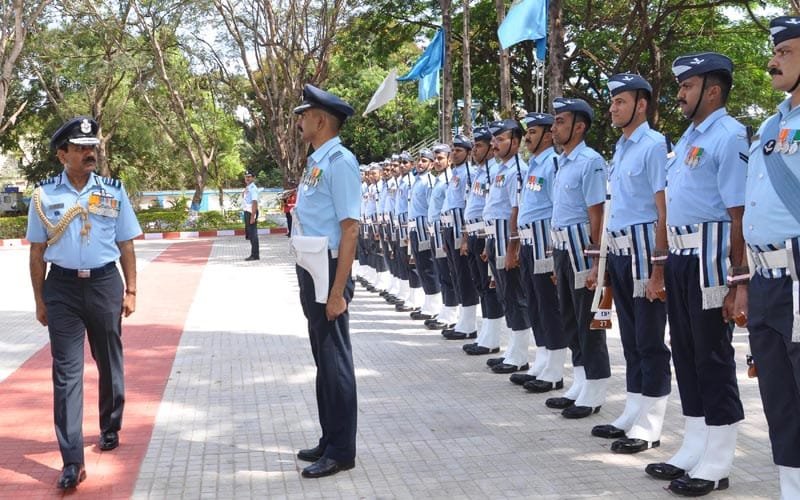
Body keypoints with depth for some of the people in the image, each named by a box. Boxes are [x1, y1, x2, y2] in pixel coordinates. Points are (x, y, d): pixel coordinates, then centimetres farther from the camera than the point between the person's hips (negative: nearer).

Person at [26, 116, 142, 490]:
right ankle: (72, 461, -2)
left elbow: (126, 246, 6)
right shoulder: (44, 195, -1)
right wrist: (40, 300, 4)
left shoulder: (113, 192, 2)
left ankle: (110, 429, 39)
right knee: (67, 372, -3)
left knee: (110, 364, 16)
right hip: (62, 287, -1)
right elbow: (37, 251, 4)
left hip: (105, 284, 1)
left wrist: (130, 291, 4)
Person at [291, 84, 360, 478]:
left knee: (335, 360, -1)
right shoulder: (315, 161, 12)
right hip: (309, 270, 10)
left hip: (328, 271, -10)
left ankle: (341, 452, 9)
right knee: (323, 358, 17)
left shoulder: (339, 161, -16)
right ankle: (330, 440, 30)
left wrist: (338, 291, -24)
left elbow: (350, 228, -21)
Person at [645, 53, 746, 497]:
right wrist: (668, 261, 16)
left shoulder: (728, 136, -13)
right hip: (679, 255, 10)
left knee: (712, 355, -1)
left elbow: (740, 214, -18)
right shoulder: (689, 136, 17)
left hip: (708, 256, -10)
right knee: (685, 352, 15)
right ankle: (693, 451, 28)